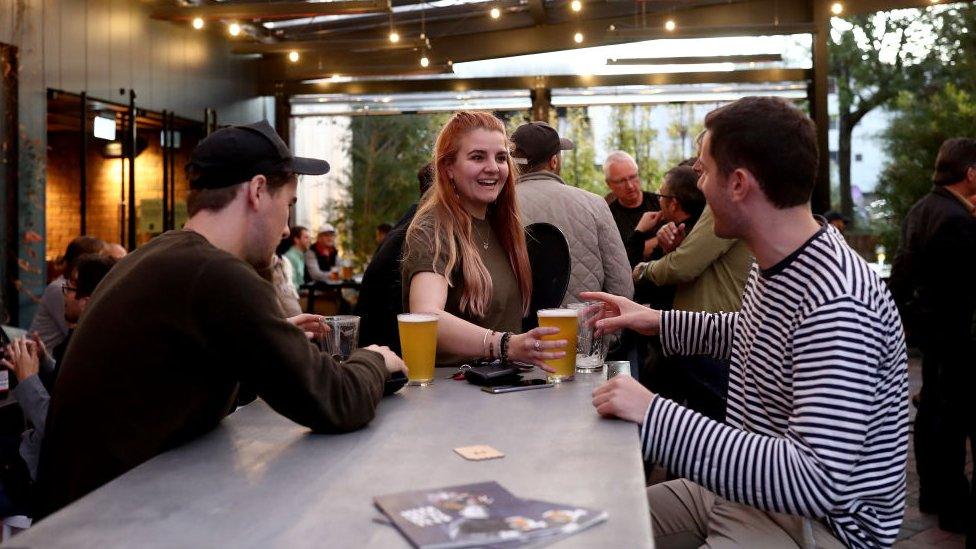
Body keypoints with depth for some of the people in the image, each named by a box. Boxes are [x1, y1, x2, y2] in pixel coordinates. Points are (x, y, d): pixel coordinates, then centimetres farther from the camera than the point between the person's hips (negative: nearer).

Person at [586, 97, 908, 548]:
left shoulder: (836, 304, -30)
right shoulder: (776, 263, 1)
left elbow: (819, 481, -35)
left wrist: (654, 417, -36)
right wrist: (657, 321, 13)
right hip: (748, 491, 9)